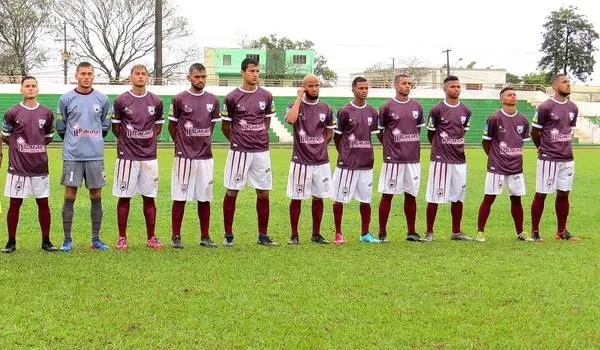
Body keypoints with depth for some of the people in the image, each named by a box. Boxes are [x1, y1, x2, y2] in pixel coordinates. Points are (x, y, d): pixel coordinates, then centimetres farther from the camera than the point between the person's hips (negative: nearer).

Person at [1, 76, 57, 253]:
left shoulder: (46, 113, 5)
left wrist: (36, 147, 7)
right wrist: (19, 147, 5)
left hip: (40, 167, 2)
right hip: (18, 166, -2)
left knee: (43, 203, 6)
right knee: (15, 204, 3)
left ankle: (46, 241, 15)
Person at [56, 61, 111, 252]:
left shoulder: (102, 99, 5)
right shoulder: (66, 99, 1)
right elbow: (61, 125, 11)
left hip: (95, 155, 2)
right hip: (72, 156, -2)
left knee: (96, 197, 5)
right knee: (69, 197, -1)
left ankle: (96, 239, 13)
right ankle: (67, 239, 7)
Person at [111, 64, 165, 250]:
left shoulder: (155, 101, 5)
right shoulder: (121, 101, -2)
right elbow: (116, 128, 6)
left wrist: (147, 140, 5)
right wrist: (128, 141, 4)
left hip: (149, 156, 2)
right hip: (127, 156, -2)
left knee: (149, 198, 6)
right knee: (124, 197, 2)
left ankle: (151, 238, 14)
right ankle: (122, 238, 10)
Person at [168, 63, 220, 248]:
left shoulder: (212, 100, 7)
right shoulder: (180, 99, -3)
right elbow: (172, 125, 7)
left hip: (205, 156, 3)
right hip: (184, 156, -3)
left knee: (205, 198, 7)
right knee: (180, 197, 0)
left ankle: (205, 236, 15)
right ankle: (176, 236, 8)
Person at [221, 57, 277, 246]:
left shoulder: (266, 96, 5)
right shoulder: (232, 97, -4)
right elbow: (225, 126, 6)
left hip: (261, 151, 3)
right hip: (239, 151, -3)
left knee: (263, 193, 5)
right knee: (232, 192, 1)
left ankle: (263, 236, 15)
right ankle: (228, 235, 12)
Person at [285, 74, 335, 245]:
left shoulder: (325, 108, 7)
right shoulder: (295, 105, -4)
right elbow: (290, 119, -27)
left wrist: (319, 146, 6)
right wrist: (299, 98, -18)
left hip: (321, 161, 4)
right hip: (300, 161, -4)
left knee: (318, 197, 10)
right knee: (296, 198, 2)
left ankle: (316, 234, 21)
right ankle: (294, 235, 13)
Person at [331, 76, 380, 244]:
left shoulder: (372, 112, 8)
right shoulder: (345, 111, -6)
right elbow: (337, 136, 2)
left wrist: (367, 153, 11)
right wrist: (343, 155, 5)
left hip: (366, 163, 4)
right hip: (346, 163, -4)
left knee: (366, 199, 8)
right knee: (339, 198, 1)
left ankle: (365, 234, 19)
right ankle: (338, 234, 10)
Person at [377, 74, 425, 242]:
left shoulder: (417, 107, 9)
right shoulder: (387, 107, -3)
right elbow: (379, 132, 5)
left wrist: (410, 145, 13)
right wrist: (390, 146, 6)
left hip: (413, 158, 4)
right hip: (392, 159, -4)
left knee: (411, 195, 8)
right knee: (387, 195, 0)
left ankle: (411, 232, 16)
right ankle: (382, 233, 7)